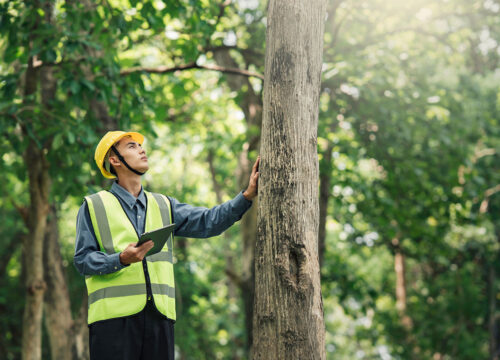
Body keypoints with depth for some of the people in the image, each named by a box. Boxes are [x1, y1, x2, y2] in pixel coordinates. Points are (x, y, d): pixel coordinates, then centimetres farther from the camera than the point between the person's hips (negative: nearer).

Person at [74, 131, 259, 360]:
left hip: (159, 315, 4)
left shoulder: (163, 205, 20)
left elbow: (208, 222, 7)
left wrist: (247, 196, -6)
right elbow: (82, 260, 1)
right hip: (113, 315, -4)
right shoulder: (94, 206, 9)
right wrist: (121, 259, -17)